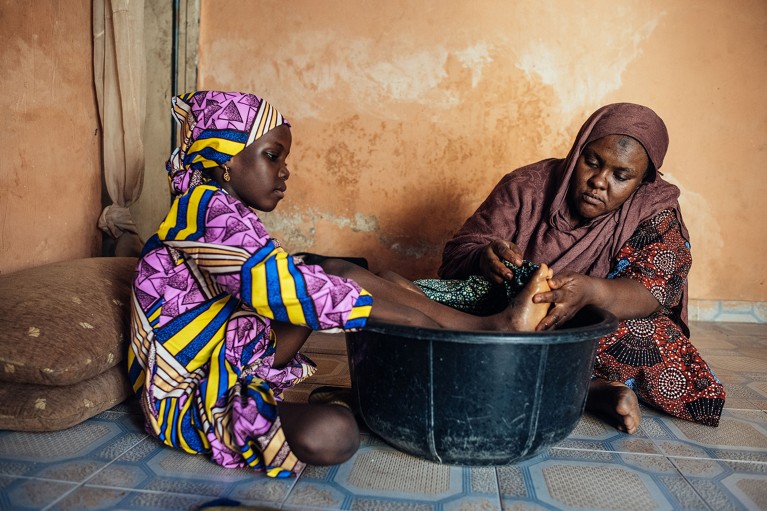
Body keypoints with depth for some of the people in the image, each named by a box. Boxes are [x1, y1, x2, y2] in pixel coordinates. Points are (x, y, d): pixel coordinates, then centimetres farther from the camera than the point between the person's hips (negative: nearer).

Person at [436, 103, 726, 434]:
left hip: (602, 332, 0)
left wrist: (590, 292, -42)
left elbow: (653, 291, -19)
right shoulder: (526, 187, -7)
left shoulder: (656, 208, -5)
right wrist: (485, 259, -36)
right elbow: (457, 255, -9)